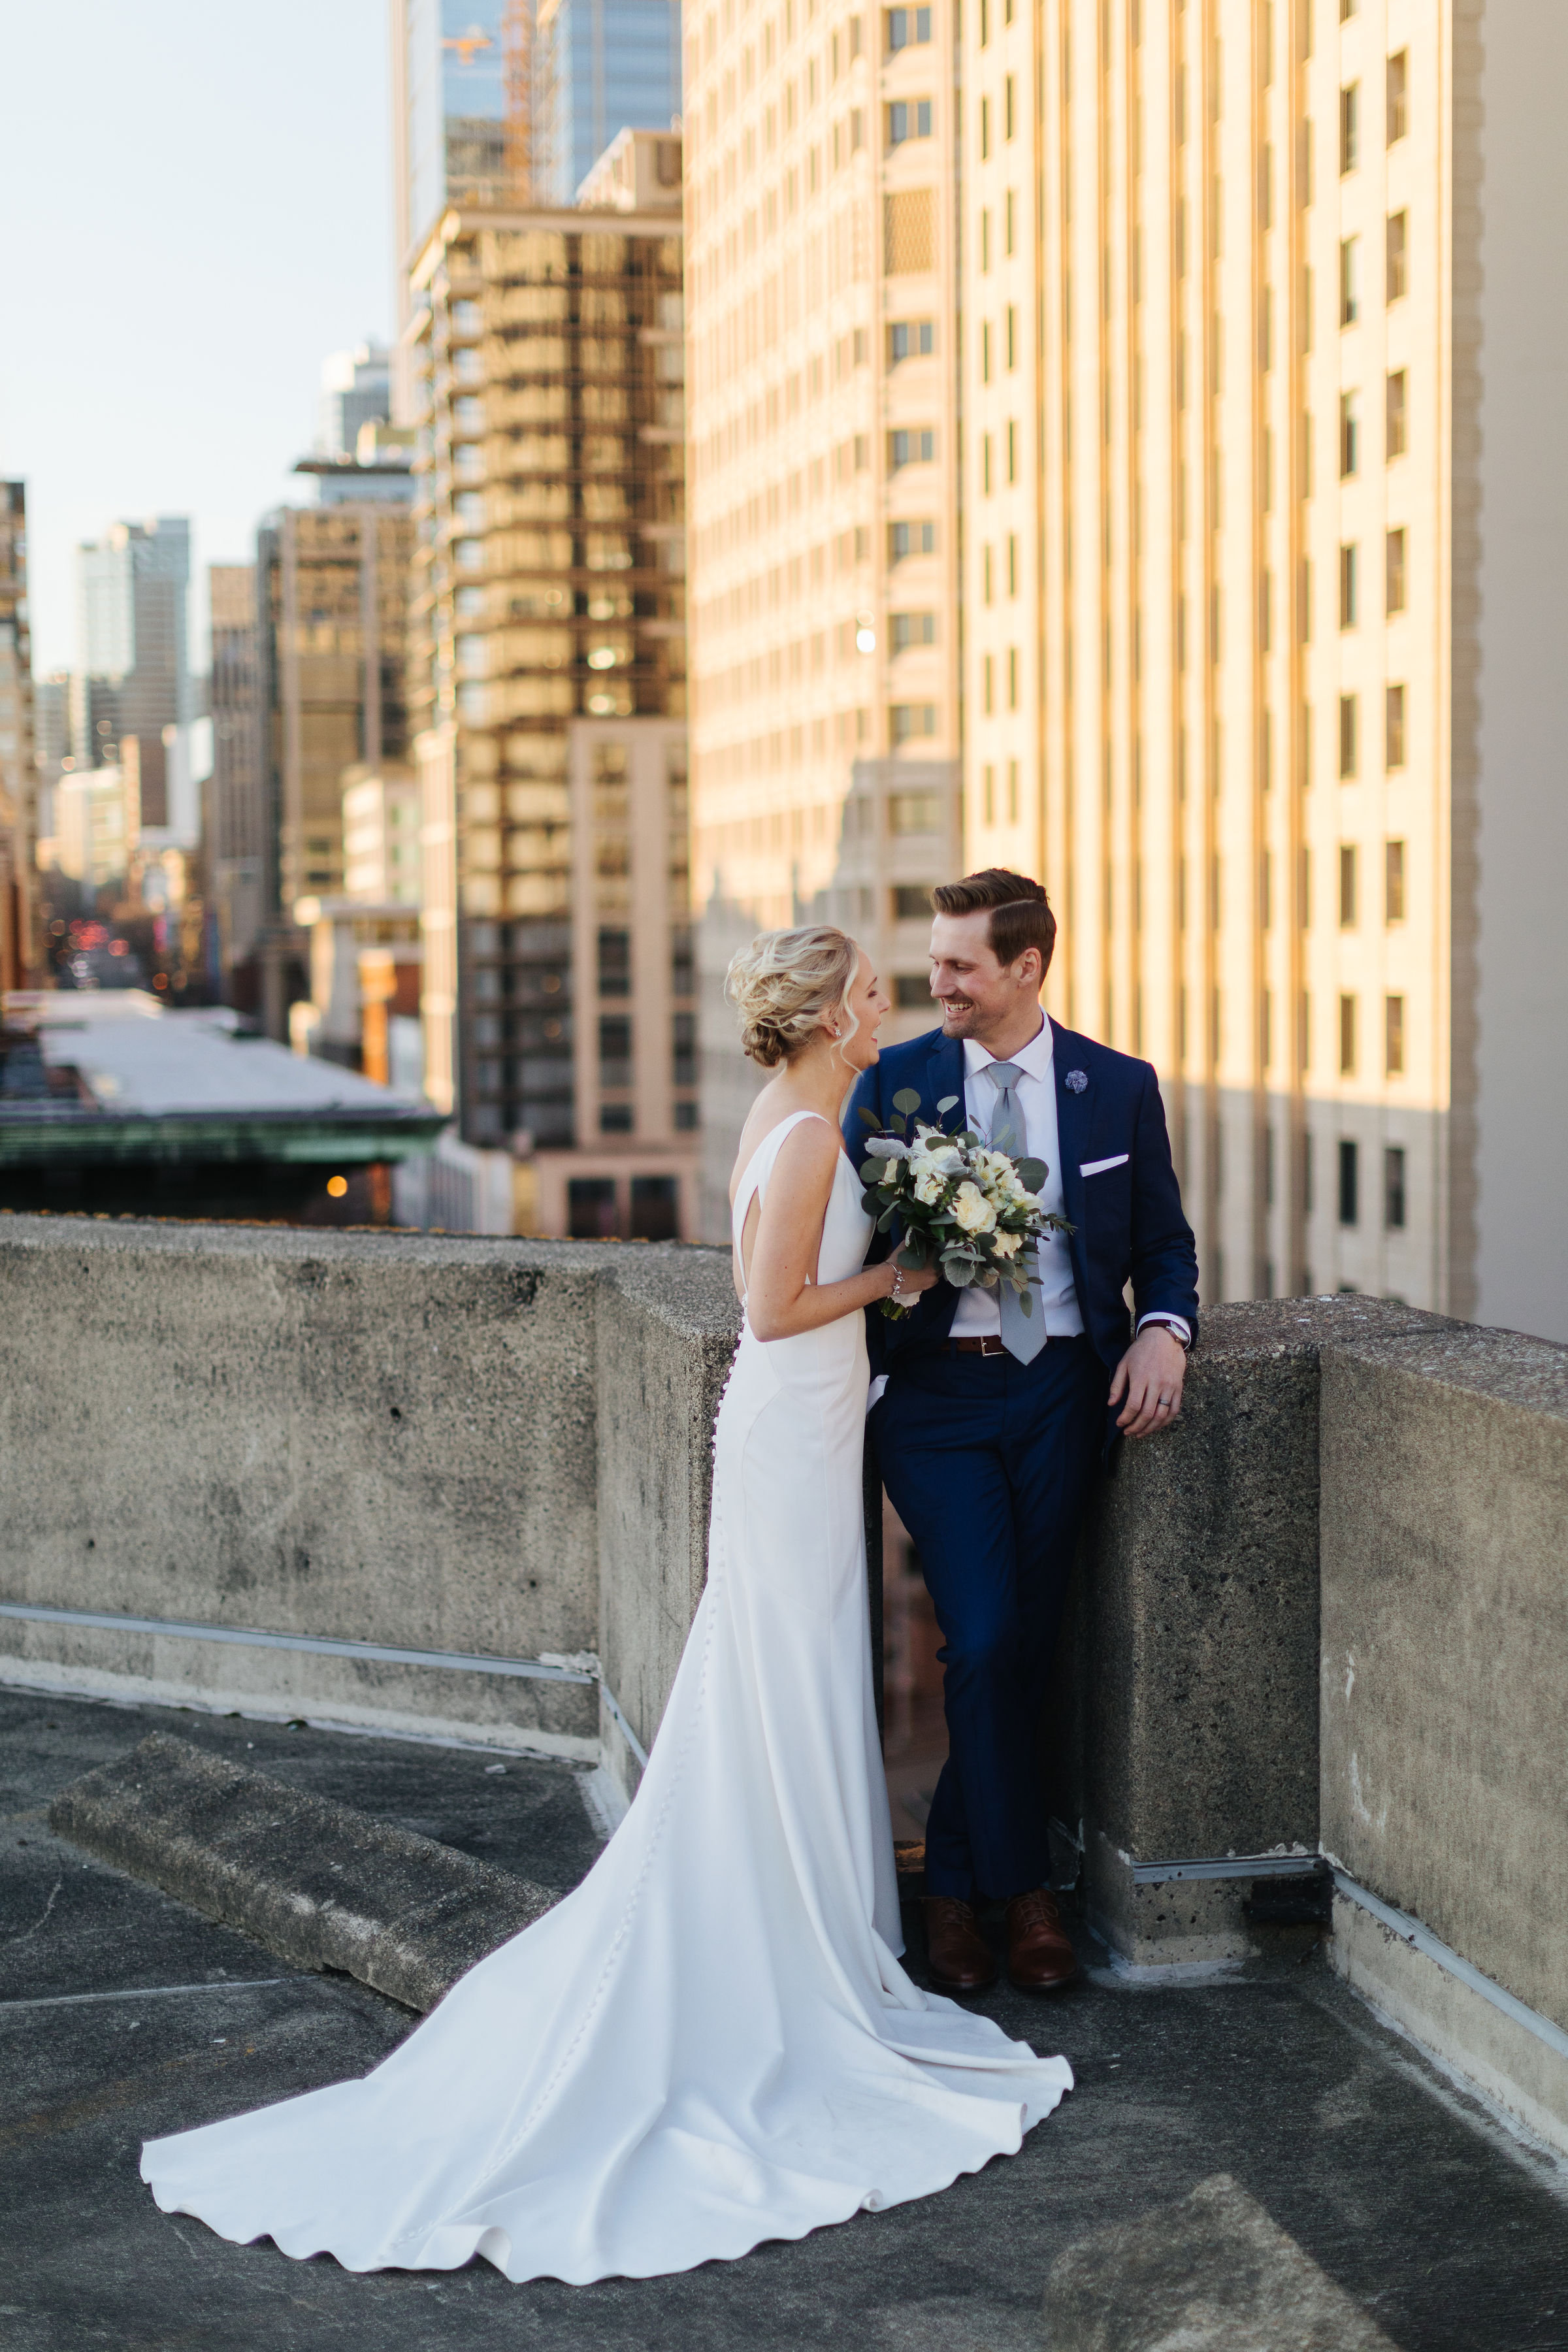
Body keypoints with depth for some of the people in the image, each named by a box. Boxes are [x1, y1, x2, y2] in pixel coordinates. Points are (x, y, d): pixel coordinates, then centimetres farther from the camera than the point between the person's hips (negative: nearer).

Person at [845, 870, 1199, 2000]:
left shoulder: (1120, 1087, 4)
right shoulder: (894, 1081, 2)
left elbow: (1164, 1241, 11)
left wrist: (1164, 1332, -8)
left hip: (1064, 1389, 1)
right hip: (936, 1396, -1)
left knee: (1023, 1648, 5)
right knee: (985, 1642, -10)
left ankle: (953, 1880, 22)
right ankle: (1023, 1891, 7)